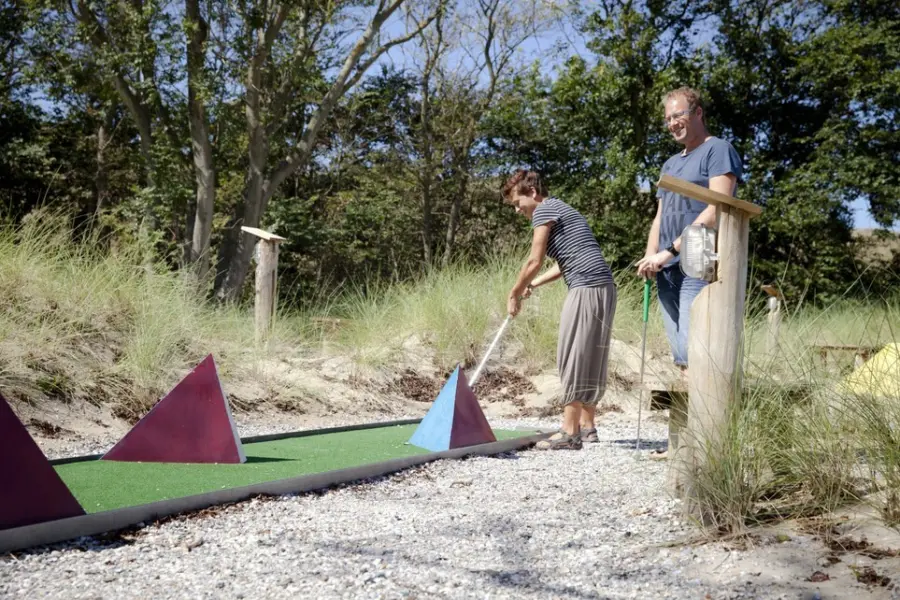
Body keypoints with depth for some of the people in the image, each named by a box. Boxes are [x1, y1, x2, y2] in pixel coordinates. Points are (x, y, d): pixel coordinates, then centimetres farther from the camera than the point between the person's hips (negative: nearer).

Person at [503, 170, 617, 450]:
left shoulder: (544, 211, -4)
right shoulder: (562, 210, 25)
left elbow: (534, 262, -7)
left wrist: (514, 294, 5)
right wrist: (531, 285, 27)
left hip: (587, 288, -10)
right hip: (603, 288, 10)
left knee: (573, 358, -8)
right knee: (589, 359, 12)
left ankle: (570, 432, -7)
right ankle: (587, 427, 18)